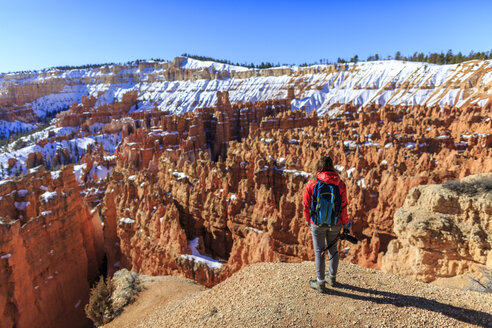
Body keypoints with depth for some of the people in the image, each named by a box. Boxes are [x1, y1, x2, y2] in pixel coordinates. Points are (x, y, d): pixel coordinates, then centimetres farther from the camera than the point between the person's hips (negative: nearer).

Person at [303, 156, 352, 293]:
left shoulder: (311, 184, -16)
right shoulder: (340, 184, -10)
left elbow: (306, 205, -9)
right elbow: (343, 206, -5)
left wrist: (308, 220, 10)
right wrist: (346, 223, 11)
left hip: (317, 224, -2)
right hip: (335, 224, 3)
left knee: (319, 251, 12)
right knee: (333, 249, 21)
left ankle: (320, 283, 24)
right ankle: (332, 278, 40)